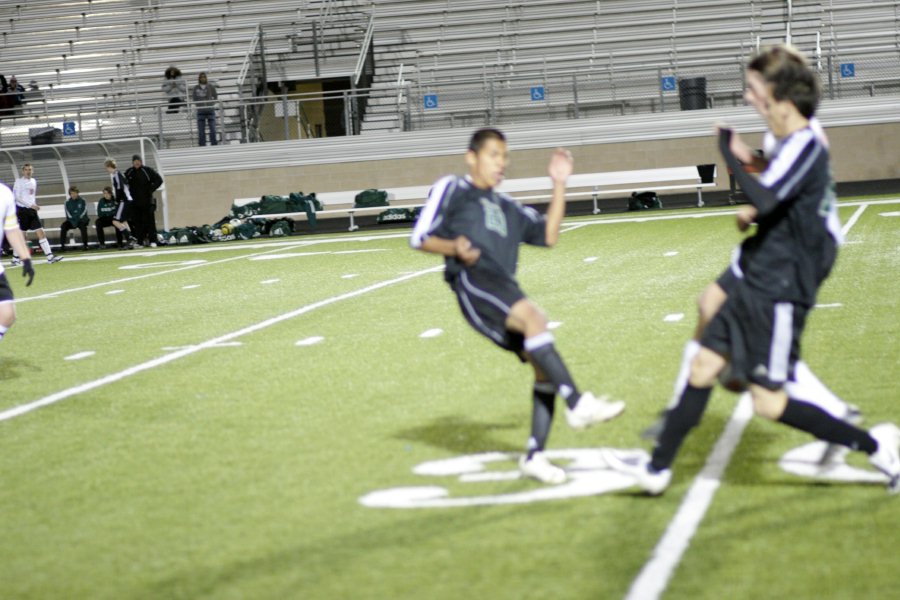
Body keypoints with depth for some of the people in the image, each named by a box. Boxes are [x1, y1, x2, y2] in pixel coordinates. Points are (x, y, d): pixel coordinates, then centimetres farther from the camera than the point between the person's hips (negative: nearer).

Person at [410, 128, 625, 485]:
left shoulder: (507, 208, 33)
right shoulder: (451, 190, 15)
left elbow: (548, 235, 25)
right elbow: (419, 238, 8)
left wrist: (559, 185, 19)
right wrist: (454, 248, -12)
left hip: (505, 291, 7)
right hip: (473, 280, -7)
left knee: (545, 366, -4)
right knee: (533, 317, -32)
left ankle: (534, 456, 1)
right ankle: (577, 404, -38)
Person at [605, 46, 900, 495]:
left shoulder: (804, 146, -17)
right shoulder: (791, 146, 12)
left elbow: (763, 201, -33)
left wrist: (729, 153, -25)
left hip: (778, 294, -10)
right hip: (756, 287, 10)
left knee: (768, 402, -6)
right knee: (703, 367, 12)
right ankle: (658, 468, 21)